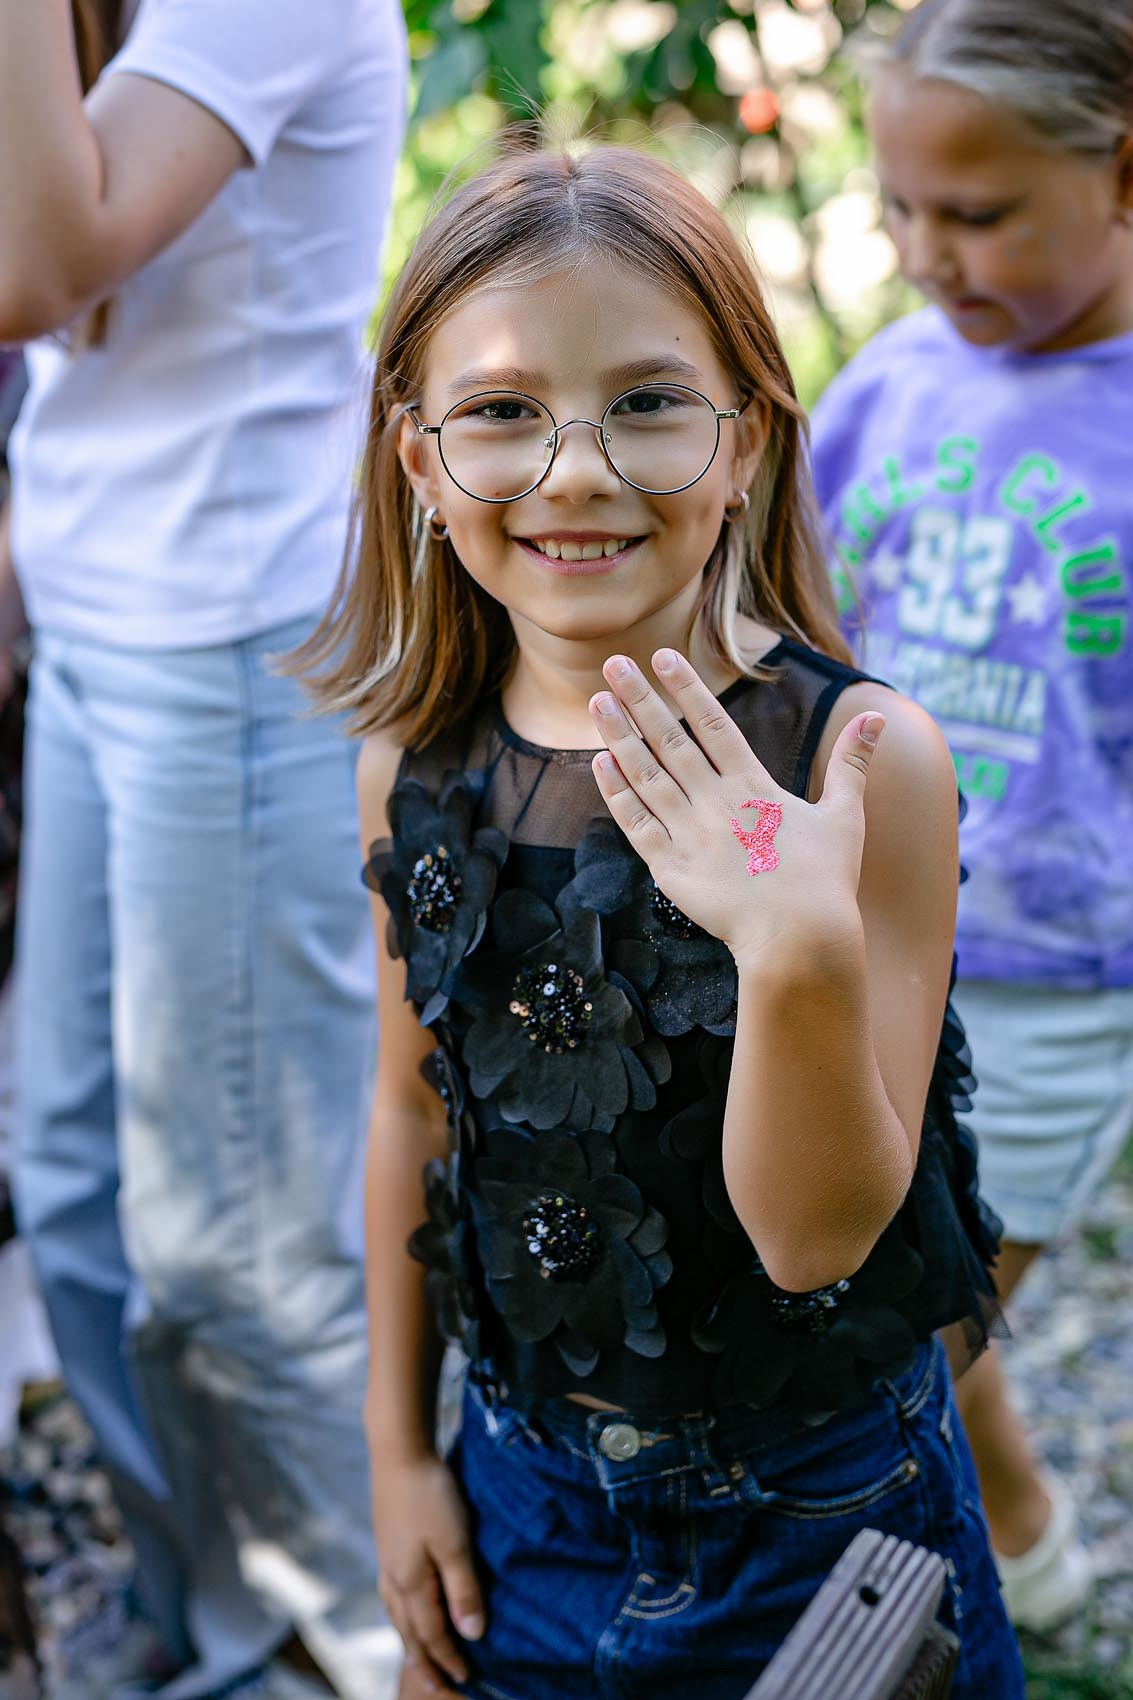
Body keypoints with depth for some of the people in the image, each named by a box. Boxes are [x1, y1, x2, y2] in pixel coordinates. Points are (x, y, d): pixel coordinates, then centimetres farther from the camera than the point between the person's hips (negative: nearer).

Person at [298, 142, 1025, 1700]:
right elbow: (415, 1106, 4)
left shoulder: (866, 759, -22)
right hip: (527, 1485, 3)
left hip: (816, 1517, -3)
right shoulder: (415, 768, -8)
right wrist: (400, 1445, 9)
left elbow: (817, 1235, -21)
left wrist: (807, 954, -39)